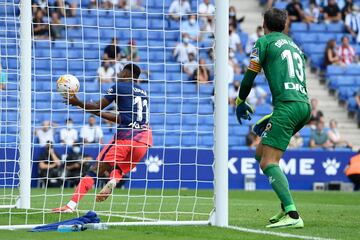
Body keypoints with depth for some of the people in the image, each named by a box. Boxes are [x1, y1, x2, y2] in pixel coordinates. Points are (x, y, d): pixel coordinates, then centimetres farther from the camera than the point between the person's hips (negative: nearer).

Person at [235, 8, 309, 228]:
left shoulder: (264, 42, 7)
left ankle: (293, 215, -26)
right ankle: (287, 206, 12)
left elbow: (250, 76, 6)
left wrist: (240, 101, 25)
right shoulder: (295, 46, 29)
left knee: (269, 162, -12)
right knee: (261, 153, 19)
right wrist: (269, 119, 32)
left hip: (287, 106, -8)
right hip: (305, 105, 8)